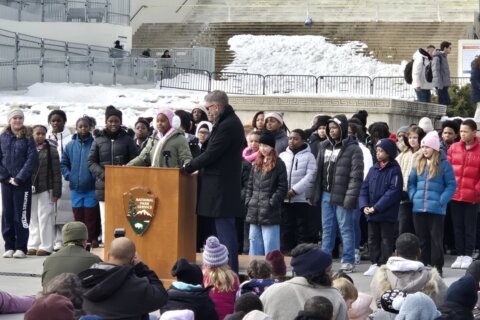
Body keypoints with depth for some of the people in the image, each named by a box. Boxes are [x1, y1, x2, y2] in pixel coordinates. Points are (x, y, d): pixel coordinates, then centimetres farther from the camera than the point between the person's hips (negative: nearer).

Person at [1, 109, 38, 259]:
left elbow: (32, 159, -7)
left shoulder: (28, 138, 0)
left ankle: (21, 248, 0)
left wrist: (19, 178, -13)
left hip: (23, 183, -3)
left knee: (21, 215, -4)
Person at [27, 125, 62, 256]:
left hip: (45, 189, -3)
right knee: (33, 218, 7)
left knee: (44, 218, -4)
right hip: (31, 189, 3)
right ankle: (33, 245, 13)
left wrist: (56, 192, -8)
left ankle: (46, 246, 1)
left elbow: (56, 173, -2)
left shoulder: (51, 150, 1)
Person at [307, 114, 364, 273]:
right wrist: (312, 192, 11)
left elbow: (356, 175, -13)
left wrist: (351, 197, -19)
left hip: (341, 196, -7)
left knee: (346, 229, -1)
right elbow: (318, 171, 16)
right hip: (326, 195, 7)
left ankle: (348, 261, 5)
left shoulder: (353, 149, -7)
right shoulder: (324, 146, 13)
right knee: (327, 229, 12)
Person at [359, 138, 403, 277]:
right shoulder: (373, 169, 10)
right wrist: (364, 206, -7)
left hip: (387, 214, -6)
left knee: (386, 240, 1)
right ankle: (375, 264, 20)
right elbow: (364, 188, 10)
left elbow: (393, 192, -16)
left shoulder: (394, 170, -9)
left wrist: (376, 207, -19)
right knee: (373, 240, 12)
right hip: (371, 214, 6)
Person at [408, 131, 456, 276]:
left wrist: (441, 201, -13)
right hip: (418, 209, 5)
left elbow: (451, 185, -5)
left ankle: (437, 267, 7)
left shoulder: (444, 164, -5)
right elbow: (411, 182, 17)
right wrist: (414, 197, 2)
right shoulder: (418, 164, 11)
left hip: (436, 209, -5)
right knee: (422, 239, 11)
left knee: (436, 239, 1)